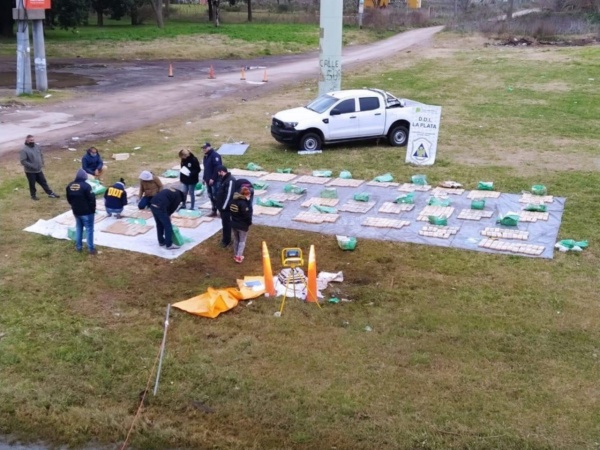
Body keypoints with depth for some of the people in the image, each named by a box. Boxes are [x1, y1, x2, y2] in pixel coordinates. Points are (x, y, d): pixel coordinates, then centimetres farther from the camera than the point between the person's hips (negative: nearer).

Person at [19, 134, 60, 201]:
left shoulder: (37, 146, 0)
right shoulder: (24, 150, -20)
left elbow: (41, 155, 15)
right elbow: (23, 161, -23)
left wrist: (42, 163, 4)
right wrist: (32, 166, -24)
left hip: (38, 170, 5)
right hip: (30, 171, -5)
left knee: (43, 182, 14)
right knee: (32, 184, 11)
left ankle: (50, 193, 22)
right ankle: (33, 195, 29)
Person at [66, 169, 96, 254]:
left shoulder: (69, 186, 0)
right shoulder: (86, 186, -21)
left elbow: (69, 199, 10)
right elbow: (92, 199, -18)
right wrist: (93, 209, -2)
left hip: (76, 211, 6)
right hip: (87, 212, -6)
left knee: (79, 228, 20)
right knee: (89, 230, 2)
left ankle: (78, 246, 25)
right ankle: (90, 249, 5)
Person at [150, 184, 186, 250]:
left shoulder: (168, 189, 29)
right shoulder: (178, 195, 6)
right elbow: (173, 208, 6)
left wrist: (167, 215, 25)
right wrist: (168, 215, 21)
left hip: (153, 205, 8)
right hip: (160, 208, -8)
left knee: (159, 224, 23)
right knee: (168, 226, 5)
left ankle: (161, 241, 35)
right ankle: (169, 245, 10)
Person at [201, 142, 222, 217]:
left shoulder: (215, 155, -15)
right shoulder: (206, 156, 14)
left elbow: (217, 168, -21)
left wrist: (213, 178, -22)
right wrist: (204, 178, 14)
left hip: (215, 180, -9)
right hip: (208, 180, 9)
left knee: (216, 196, -8)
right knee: (211, 196, 11)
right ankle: (214, 211, 17)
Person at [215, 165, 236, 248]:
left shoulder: (230, 180, -22)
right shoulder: (223, 178, 9)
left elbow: (229, 195, -24)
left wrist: (224, 206, -20)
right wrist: (219, 204, 13)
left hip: (226, 207, -9)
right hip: (222, 206, 9)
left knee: (226, 223, 0)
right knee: (224, 223, 17)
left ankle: (227, 241, 9)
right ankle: (225, 239, 28)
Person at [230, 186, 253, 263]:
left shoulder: (234, 200, 2)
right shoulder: (244, 203, -24)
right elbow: (247, 215, -22)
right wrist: (249, 223, -8)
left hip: (234, 224, 7)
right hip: (242, 225, -7)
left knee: (236, 240, 20)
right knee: (242, 241, 5)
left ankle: (235, 255, 28)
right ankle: (239, 256, 1)